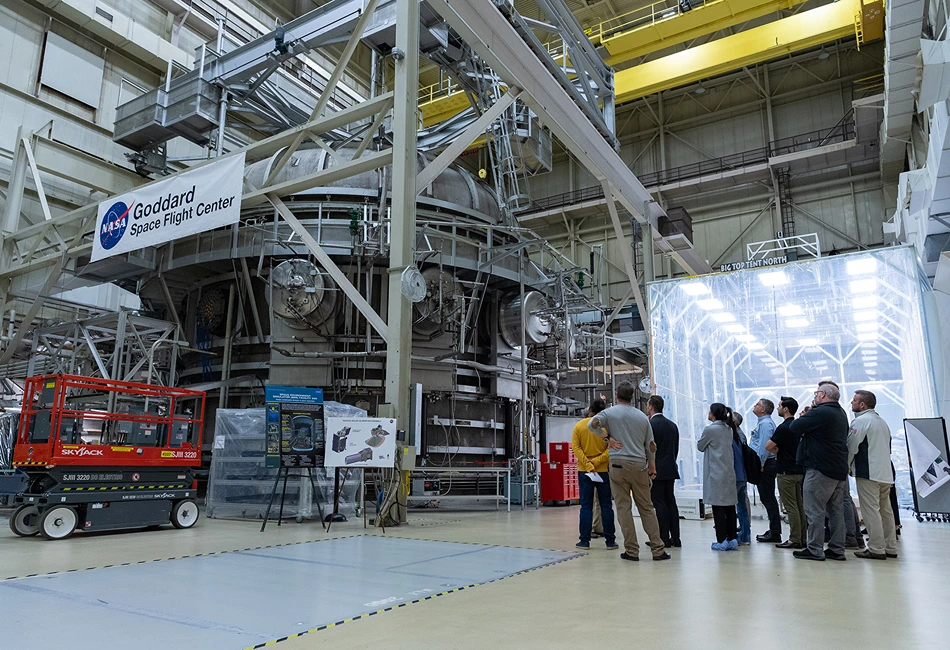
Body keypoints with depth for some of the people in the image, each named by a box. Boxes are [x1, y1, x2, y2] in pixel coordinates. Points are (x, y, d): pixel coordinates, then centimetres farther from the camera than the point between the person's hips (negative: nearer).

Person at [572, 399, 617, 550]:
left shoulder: (579, 425, -2)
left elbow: (575, 447, -7)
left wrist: (587, 464, -10)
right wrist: (596, 461, -11)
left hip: (584, 471, 1)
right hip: (603, 470, -1)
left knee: (586, 506, 6)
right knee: (606, 506, 7)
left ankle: (585, 540, 7)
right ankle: (610, 541, 11)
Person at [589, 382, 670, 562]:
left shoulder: (610, 412, 0)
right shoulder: (642, 416, 11)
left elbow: (592, 424, -19)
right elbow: (651, 445, 14)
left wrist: (607, 437, -5)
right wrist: (652, 466, 25)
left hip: (618, 464, -3)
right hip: (640, 465, 3)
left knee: (624, 507, 1)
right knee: (647, 508, 9)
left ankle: (632, 550, 2)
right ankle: (658, 549, 9)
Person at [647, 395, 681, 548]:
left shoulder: (650, 425, -12)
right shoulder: (672, 425, 12)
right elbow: (676, 449, 15)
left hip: (656, 470, -7)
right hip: (671, 469, 7)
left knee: (659, 503, -3)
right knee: (671, 502, 10)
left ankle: (664, 539, -2)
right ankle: (675, 538, 13)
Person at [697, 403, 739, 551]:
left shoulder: (710, 429, -12)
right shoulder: (729, 429, 9)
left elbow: (700, 447, 1)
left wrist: (703, 437, 17)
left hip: (716, 474, -7)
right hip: (729, 472, 7)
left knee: (718, 507, -3)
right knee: (730, 506, 9)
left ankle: (721, 540, -2)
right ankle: (732, 539, 12)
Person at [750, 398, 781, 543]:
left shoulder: (765, 423, -14)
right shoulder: (762, 422, 18)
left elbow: (764, 446, -20)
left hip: (765, 465, -10)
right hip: (763, 465, 10)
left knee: (768, 498, -5)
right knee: (766, 497, 13)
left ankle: (775, 534, -1)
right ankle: (773, 530, 19)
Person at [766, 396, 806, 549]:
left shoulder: (783, 428, -17)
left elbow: (768, 446, -15)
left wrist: (777, 451, 4)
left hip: (786, 472, -9)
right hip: (798, 470, 9)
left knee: (791, 507, -5)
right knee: (799, 506, 11)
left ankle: (794, 540, -1)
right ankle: (802, 538, 16)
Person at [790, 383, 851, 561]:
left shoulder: (820, 412, -17)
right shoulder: (841, 413, 15)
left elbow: (795, 427, -17)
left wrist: (803, 417, 4)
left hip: (820, 469, -9)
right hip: (840, 470, 9)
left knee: (814, 511, -3)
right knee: (836, 510, 13)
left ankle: (815, 550, 0)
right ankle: (837, 550, 18)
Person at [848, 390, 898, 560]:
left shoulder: (861, 420, -10)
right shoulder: (882, 422, 18)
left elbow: (851, 447, -12)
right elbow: (888, 447, 22)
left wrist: (847, 466, 3)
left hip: (868, 474, -9)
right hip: (886, 473, 9)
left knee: (871, 511, -6)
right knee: (886, 511, 12)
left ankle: (876, 549, -6)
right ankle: (890, 548, 16)